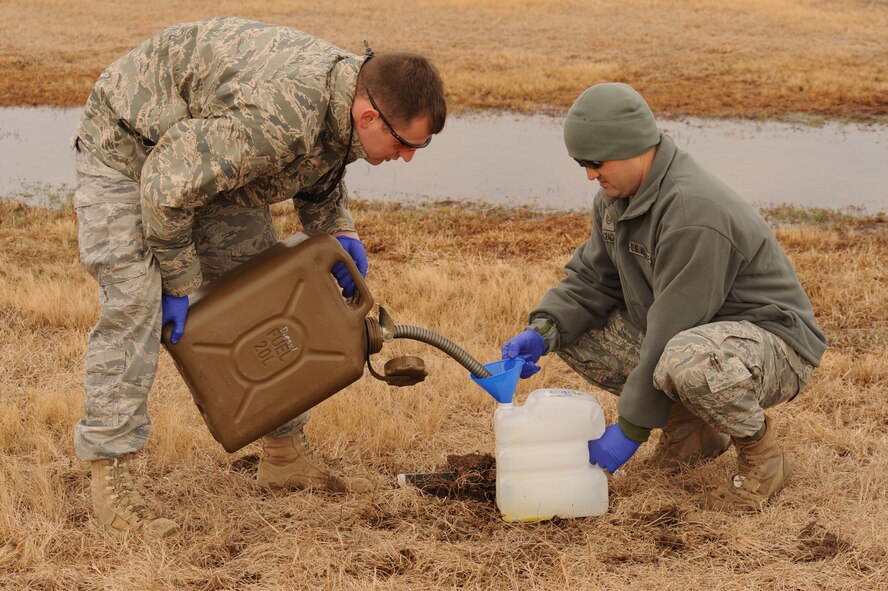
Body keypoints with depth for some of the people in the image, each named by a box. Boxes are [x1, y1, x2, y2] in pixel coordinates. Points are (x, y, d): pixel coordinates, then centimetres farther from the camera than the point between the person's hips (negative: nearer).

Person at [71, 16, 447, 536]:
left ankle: (286, 456, 16)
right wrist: (181, 283, -23)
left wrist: (338, 230, -7)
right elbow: (165, 188, -34)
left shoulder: (344, 90, -14)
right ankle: (111, 478, -14)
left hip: (211, 159, 9)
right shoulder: (277, 119, -42)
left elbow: (320, 172, 10)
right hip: (130, 149, -8)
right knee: (133, 305, -20)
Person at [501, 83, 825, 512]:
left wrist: (630, 428, -23)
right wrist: (543, 331, -12)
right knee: (574, 333, 1)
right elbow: (590, 279, 9)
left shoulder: (693, 210, -29)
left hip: (772, 342, -9)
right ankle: (690, 431, 10)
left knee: (687, 359, -42)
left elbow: (672, 330, -28)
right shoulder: (615, 198, 2)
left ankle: (761, 455, -11)